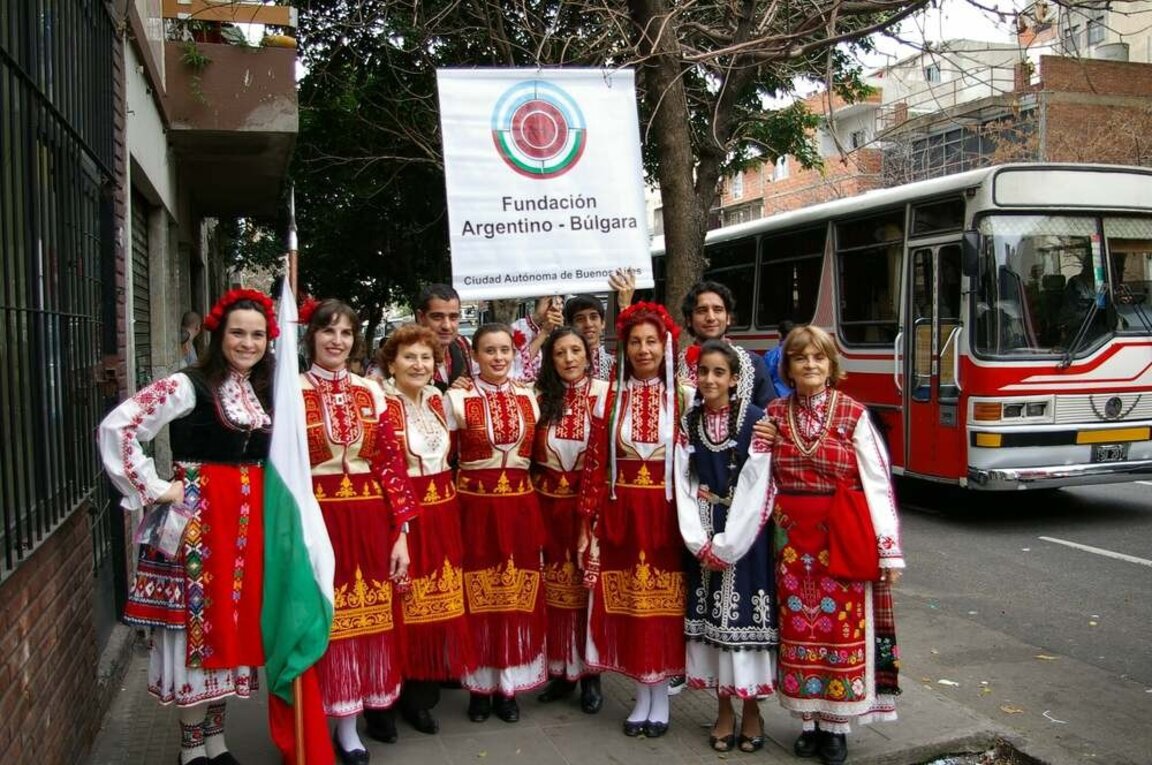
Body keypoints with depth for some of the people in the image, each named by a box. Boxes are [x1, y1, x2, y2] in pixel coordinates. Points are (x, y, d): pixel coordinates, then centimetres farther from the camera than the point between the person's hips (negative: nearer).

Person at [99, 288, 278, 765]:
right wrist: (155, 490, -14)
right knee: (196, 619, 1)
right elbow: (116, 428, -16)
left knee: (233, 620, 12)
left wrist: (262, 505, 7)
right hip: (197, 518, -6)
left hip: (251, 519, 6)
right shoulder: (188, 385, -10)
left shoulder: (264, 392, 10)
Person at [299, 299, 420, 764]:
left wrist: (400, 533, 0)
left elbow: (390, 462, 4)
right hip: (316, 521, -3)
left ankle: (349, 726, 24)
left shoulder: (371, 392, 7)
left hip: (369, 522, 3)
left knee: (364, 621, 9)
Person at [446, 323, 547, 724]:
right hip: (475, 506, -3)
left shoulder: (529, 398, 6)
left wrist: (538, 508, 10)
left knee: (517, 596, 7)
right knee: (478, 597, 5)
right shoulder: (458, 398, -4)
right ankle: (480, 686, 19)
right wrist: (454, 500, -7)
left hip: (520, 506, 3)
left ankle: (509, 685, 21)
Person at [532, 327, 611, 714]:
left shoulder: (603, 393, -5)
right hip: (548, 502, 2)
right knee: (554, 586, 9)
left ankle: (589, 674, 18)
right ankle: (560, 670, 23)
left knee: (588, 584, 6)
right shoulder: (540, 395, 2)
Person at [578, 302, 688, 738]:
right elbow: (595, 460, -1)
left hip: (665, 512, -1)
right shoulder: (612, 396, 1)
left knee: (664, 603, 6)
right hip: (621, 513, 1)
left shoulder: (679, 396, -1)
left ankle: (661, 699, 23)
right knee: (629, 603, 8)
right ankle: (642, 697, 24)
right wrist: (588, 519, -5)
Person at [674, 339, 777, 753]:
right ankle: (724, 709, 20)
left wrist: (726, 544, -14)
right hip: (704, 537, 3)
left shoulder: (755, 420, -7)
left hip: (746, 535, -3)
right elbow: (684, 485, 1)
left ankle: (751, 708, 17)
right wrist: (700, 542, -9)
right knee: (711, 616, 6)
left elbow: (757, 489, -12)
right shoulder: (688, 423, 5)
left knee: (746, 615, 0)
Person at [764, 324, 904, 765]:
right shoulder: (775, 414, 5)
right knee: (799, 629, 8)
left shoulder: (853, 415, -4)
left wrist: (889, 549, -10)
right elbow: (765, 480, 11)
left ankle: (836, 726, 18)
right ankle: (810, 722, 22)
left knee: (842, 627, 3)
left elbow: (878, 483, -7)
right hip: (792, 539, 3)